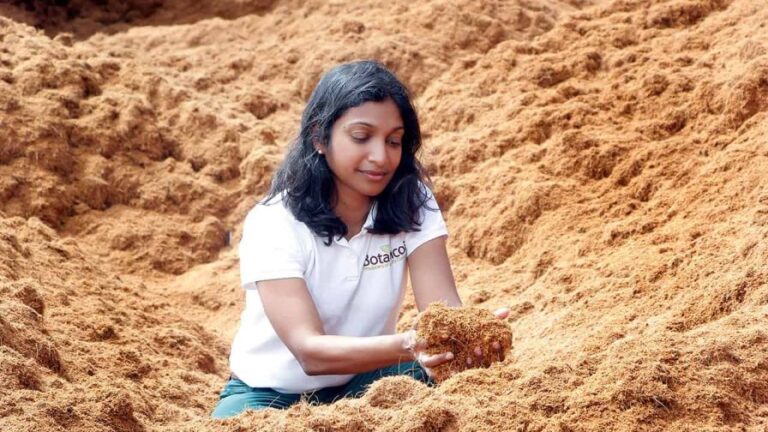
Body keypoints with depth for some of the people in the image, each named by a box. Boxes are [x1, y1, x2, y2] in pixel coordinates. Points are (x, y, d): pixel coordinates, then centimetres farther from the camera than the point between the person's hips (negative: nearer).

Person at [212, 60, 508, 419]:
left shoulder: (411, 203, -13)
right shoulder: (273, 223, -24)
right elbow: (309, 350, -34)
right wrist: (406, 345, -53)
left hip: (364, 382, 2)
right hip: (273, 391, -2)